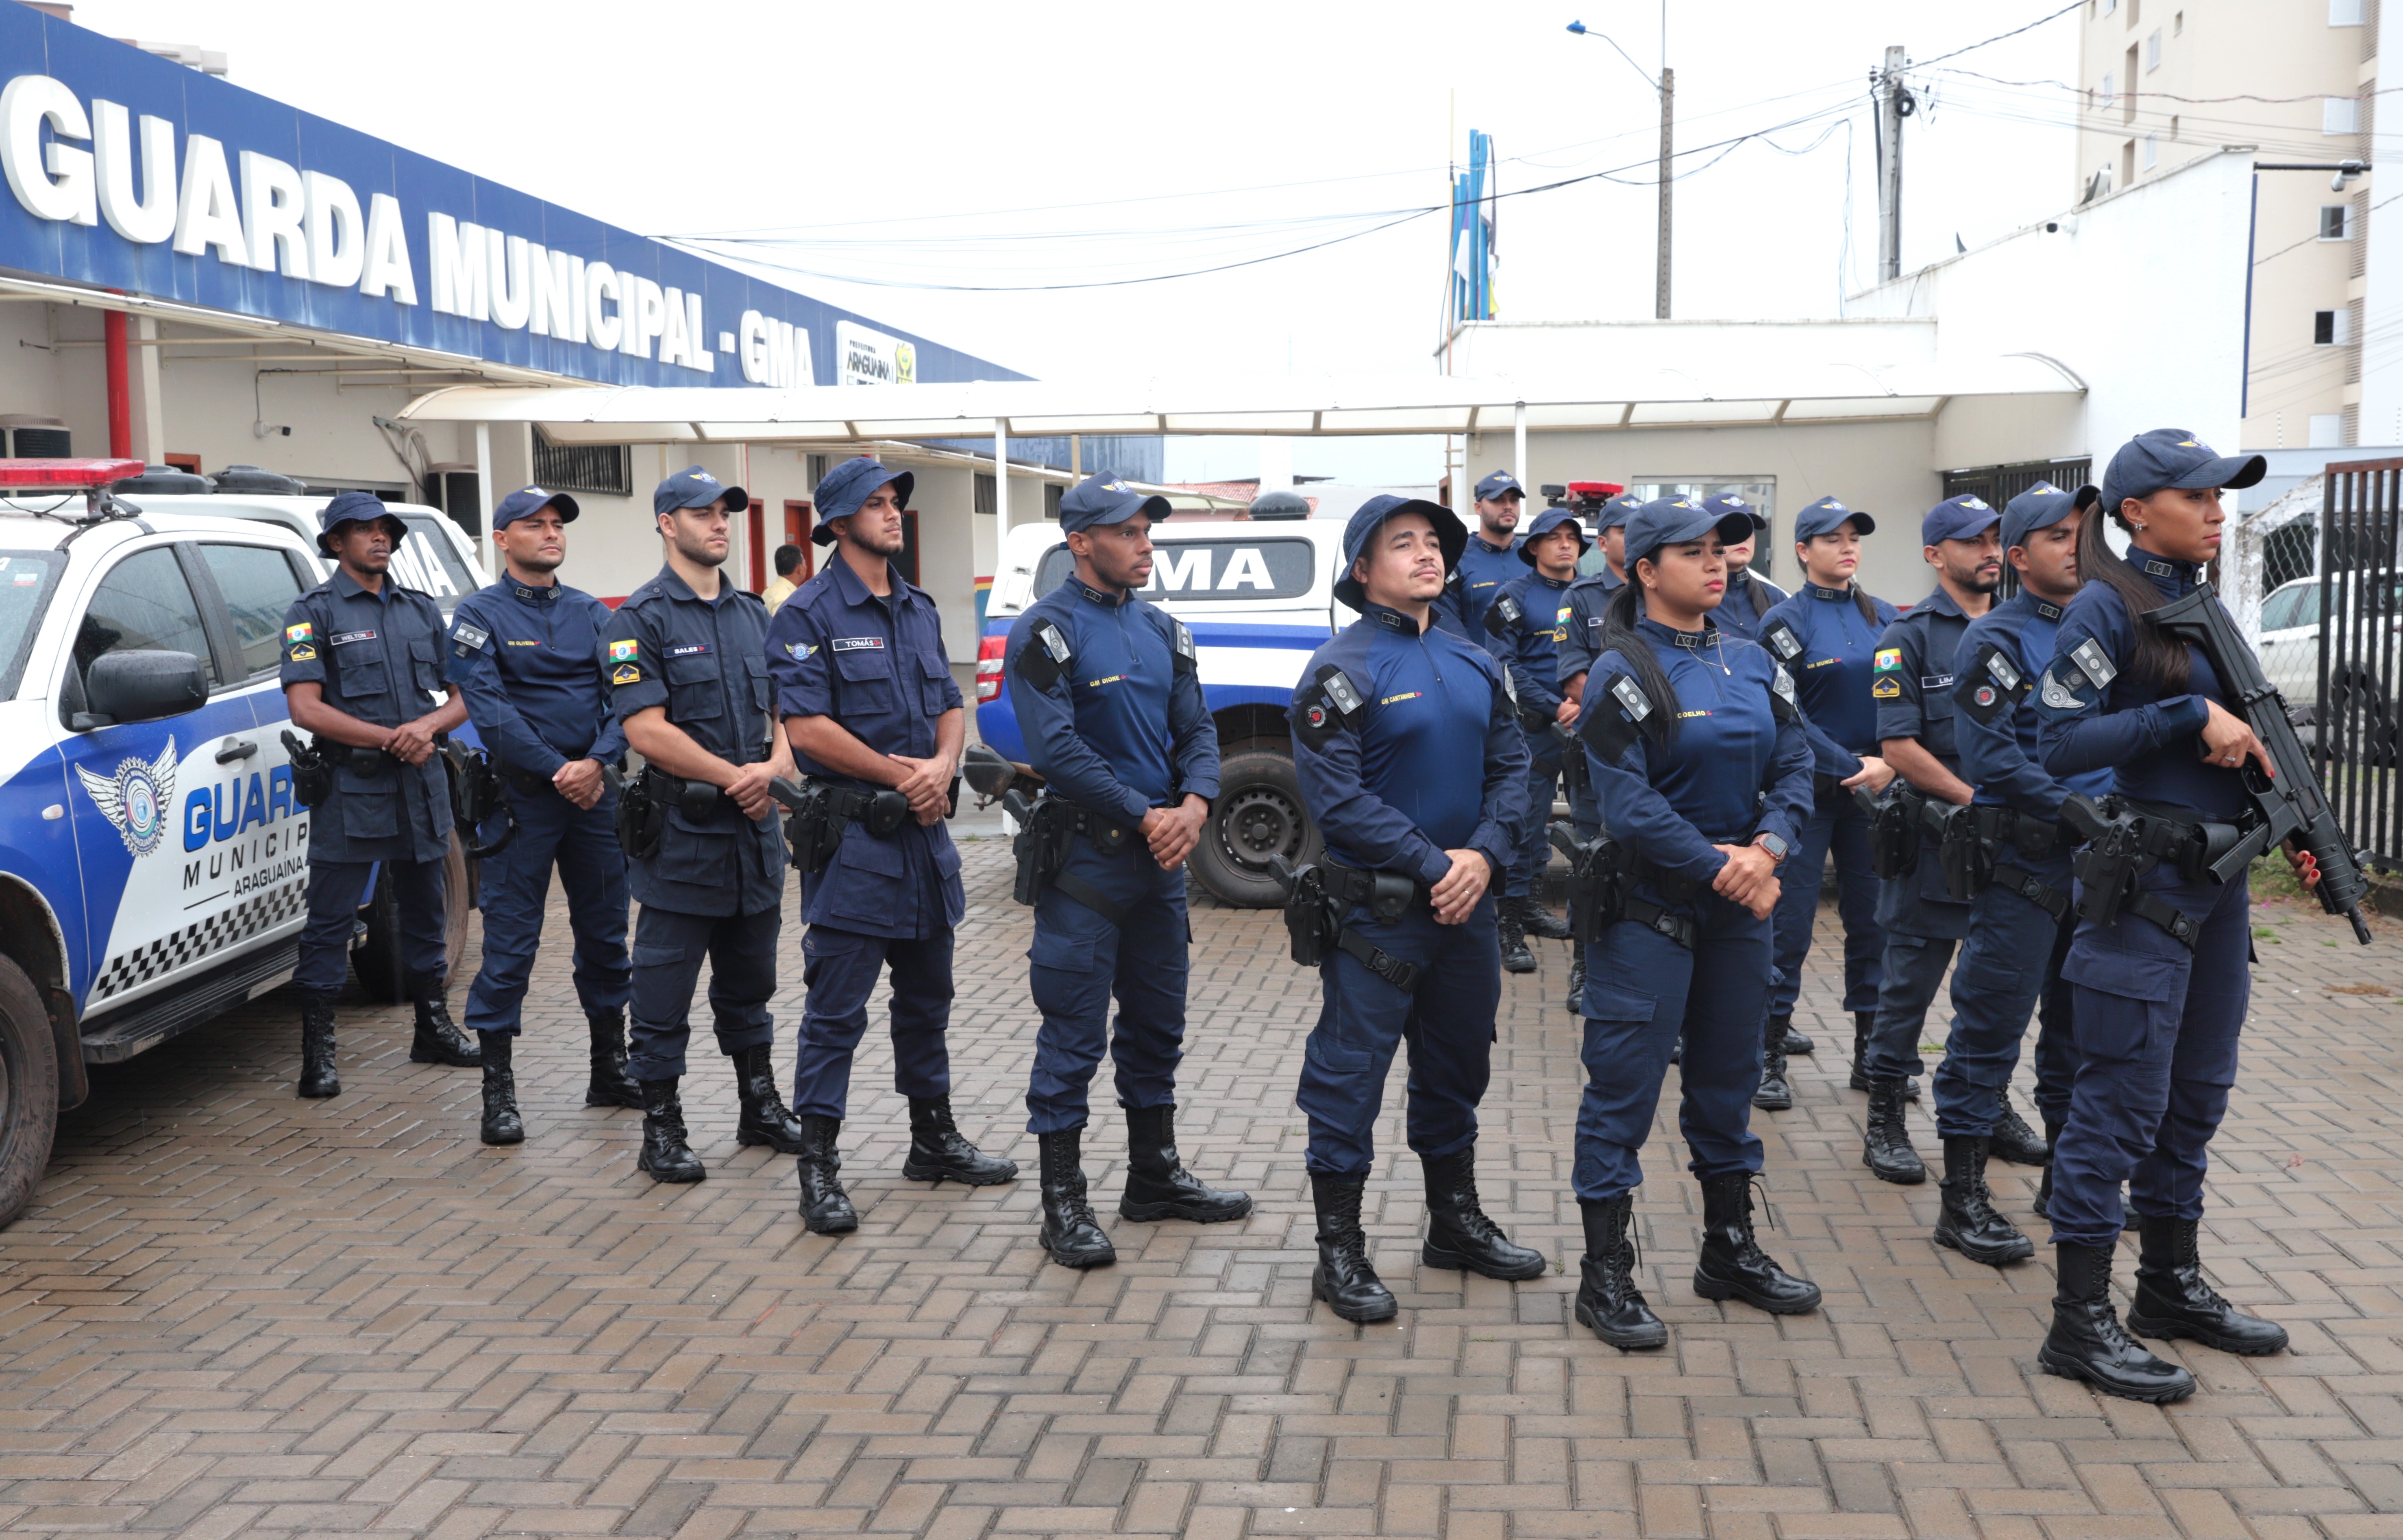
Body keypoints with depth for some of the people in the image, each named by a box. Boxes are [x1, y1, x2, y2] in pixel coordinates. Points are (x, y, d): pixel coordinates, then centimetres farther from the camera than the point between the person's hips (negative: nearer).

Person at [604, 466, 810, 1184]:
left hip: (756, 829, 6)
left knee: (749, 981, 18)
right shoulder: (642, 618, -8)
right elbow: (645, 729, -16)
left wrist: (775, 766, -9)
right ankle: (661, 1131, 12)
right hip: (681, 832, -6)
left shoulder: (753, 614, 13)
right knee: (665, 989, 1)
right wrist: (733, 776, -15)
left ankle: (761, 1109, 30)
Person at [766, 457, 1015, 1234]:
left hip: (923, 835, 7)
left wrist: (942, 767, -7)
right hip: (851, 840, -7)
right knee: (836, 1009, -4)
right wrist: (903, 775, -13)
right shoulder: (808, 615, -9)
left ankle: (934, 1140, 30)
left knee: (928, 996, 17)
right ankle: (819, 1169, 4)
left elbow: (950, 706, 15)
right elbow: (807, 727, -16)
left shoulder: (919, 610, 14)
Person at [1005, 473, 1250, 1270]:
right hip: (1085, 859, -7)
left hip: (1161, 855, 7)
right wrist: (1146, 817, -17)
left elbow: (1197, 729, 9)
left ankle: (1155, 1174, 30)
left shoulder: (1161, 629, 12)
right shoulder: (1047, 630, -10)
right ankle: (1063, 1202, 9)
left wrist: (1194, 805, -10)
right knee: (1073, 1033, -2)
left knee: (1158, 1023, 16)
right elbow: (1058, 750, -18)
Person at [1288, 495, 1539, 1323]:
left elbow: (1511, 768, 7)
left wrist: (1484, 855, -11)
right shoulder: (1341, 669, -11)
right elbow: (1335, 796, -17)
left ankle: (1456, 1223, 35)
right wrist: (1435, 866, -18)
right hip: (1376, 908, -7)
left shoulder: (1476, 664, 9)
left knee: (1458, 1066, 18)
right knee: (1350, 1075, 0)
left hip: (1466, 903, 7)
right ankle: (1339, 1253, 13)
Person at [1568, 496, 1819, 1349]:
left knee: (1729, 1075, 17)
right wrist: (1720, 869, -18)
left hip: (1742, 898, 7)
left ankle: (1730, 1250, 32)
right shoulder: (1626, 671, -12)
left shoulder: (1751, 662, 8)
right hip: (1651, 905, -7)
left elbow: (1795, 767, 4)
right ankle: (1606, 1275, 9)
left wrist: (1770, 847, -14)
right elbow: (1628, 805, -18)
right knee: (1625, 1083, -2)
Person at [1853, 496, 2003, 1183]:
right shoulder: (1910, 636, -5)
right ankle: (1884, 1122, 10)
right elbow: (1899, 747, -12)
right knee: (1910, 979, 1)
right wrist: (1975, 800, -16)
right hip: (1933, 835, -5)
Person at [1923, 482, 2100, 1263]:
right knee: (1991, 1024, -3)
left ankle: (2069, 1171, 29)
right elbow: (1992, 758, -17)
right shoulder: (1995, 640, -8)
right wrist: (2076, 809, -22)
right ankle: (1963, 1200, 3)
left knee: (2082, 1022, 15)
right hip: (2023, 862, -7)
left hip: (2097, 862, 7)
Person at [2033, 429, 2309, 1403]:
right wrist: (2191, 714, -21)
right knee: (2121, 1103, -5)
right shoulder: (2106, 609, -11)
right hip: (2143, 882, -9)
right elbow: (2060, 741, -19)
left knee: (2195, 1094, 16)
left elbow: (2237, 740, 20)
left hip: (2217, 877, 9)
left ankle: (2172, 1285, 30)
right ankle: (2080, 1323, 3)